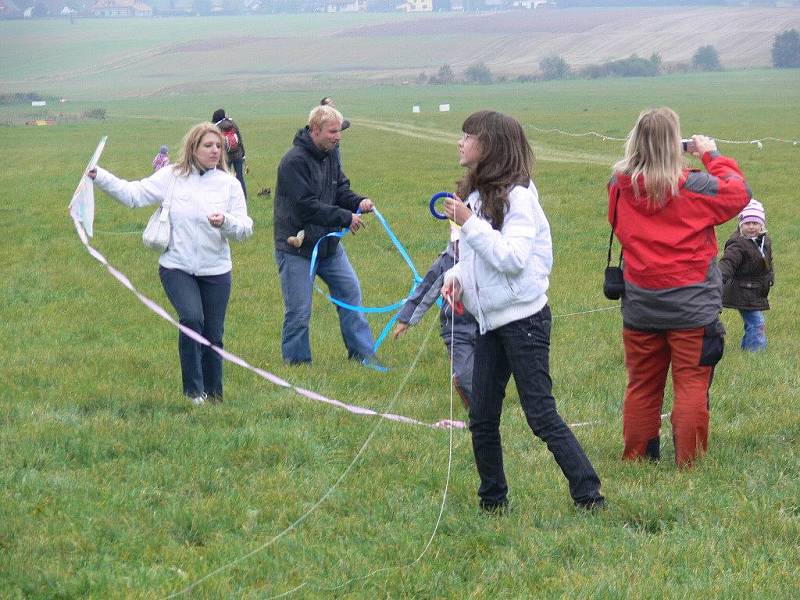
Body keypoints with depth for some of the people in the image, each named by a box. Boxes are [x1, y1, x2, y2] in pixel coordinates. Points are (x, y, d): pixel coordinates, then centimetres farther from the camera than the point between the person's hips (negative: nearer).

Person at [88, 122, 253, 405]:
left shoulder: (229, 184, 2)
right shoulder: (171, 177, 0)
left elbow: (245, 228, -1)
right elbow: (133, 194, -3)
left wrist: (226, 222, -23)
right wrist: (99, 176, -14)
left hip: (215, 270, 2)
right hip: (177, 267, -2)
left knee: (213, 334, 7)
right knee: (191, 318, -23)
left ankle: (214, 394, 24)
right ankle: (193, 390, -13)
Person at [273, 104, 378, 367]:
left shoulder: (330, 156, 7)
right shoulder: (294, 162, -21)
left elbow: (340, 189, 13)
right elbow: (306, 205, -25)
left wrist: (358, 202, -10)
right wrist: (345, 218, -22)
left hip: (328, 245, 8)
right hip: (297, 249, -8)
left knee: (350, 291, 9)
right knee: (299, 310, -2)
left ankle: (362, 351, 18)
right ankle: (297, 361, 11)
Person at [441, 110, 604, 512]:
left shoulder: (518, 195, -14)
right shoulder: (476, 194, 11)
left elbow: (512, 259, -23)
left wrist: (469, 223, -22)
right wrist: (456, 276, 1)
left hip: (523, 318, -8)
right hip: (490, 321, 8)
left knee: (541, 415, -8)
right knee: (482, 419, 8)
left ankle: (588, 496, -3)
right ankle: (493, 501, 19)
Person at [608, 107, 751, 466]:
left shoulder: (620, 186, -3)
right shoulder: (694, 187, -14)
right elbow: (738, 192, 1)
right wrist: (712, 156, 12)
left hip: (640, 308, 4)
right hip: (692, 308, -4)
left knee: (642, 386, 13)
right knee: (691, 385, 2)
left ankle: (636, 457, 20)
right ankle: (688, 461, 4)